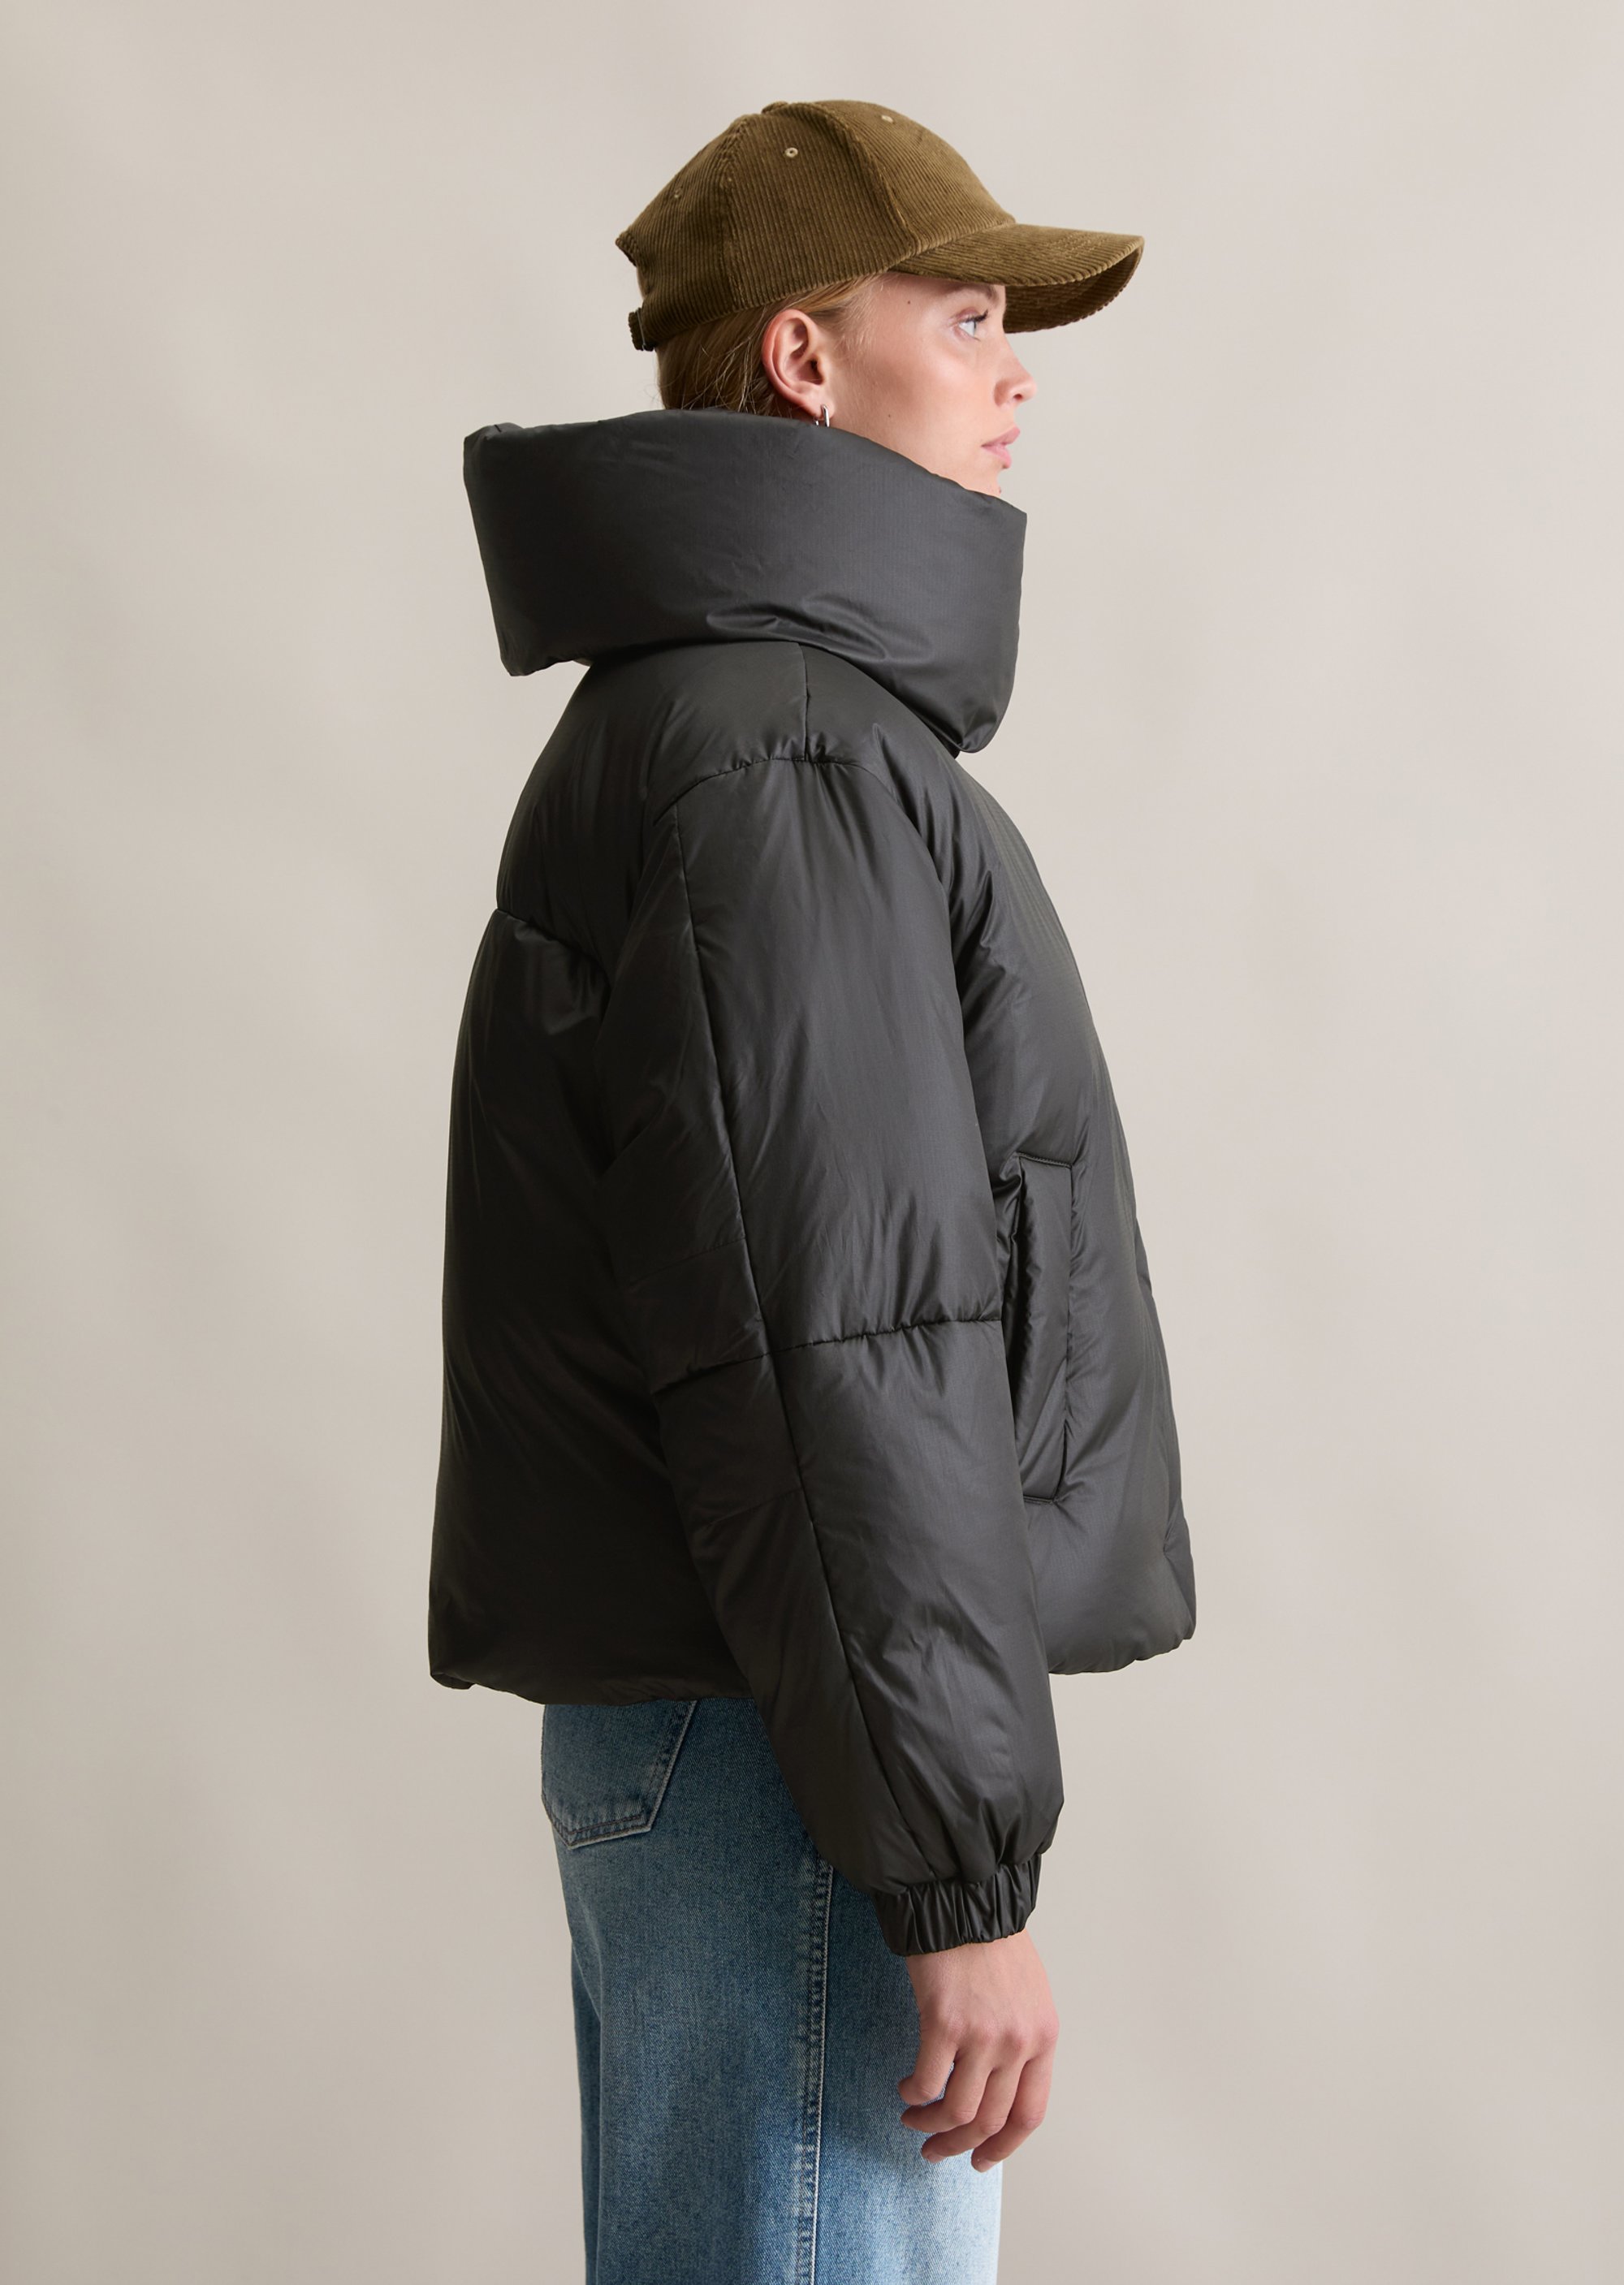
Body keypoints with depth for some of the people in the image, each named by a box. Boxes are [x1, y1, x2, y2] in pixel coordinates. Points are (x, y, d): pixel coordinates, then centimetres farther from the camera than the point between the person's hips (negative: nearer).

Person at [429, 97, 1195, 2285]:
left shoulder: (718, 716, 17)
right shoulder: (779, 753, -16)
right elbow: (823, 1357, -23)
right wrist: (963, 1872, -20)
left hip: (694, 1734, 10)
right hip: (788, 1766, -10)